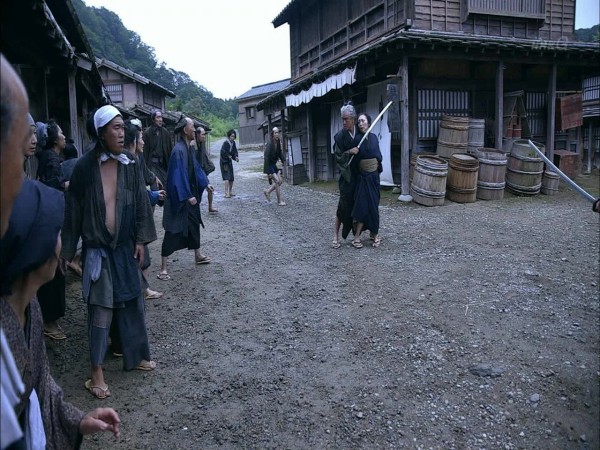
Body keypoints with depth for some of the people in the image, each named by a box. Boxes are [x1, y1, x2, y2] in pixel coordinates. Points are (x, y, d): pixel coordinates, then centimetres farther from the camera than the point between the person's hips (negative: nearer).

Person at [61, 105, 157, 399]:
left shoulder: (130, 164, -1)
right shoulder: (85, 166, -9)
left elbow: (141, 202, 3)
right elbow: (73, 209, -5)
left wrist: (141, 239, 0)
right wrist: (68, 250, -4)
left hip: (125, 246, 3)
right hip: (97, 249, -3)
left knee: (132, 302, 12)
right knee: (101, 309, -2)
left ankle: (135, 356, 29)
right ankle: (96, 373, 8)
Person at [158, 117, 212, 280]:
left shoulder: (188, 148, 7)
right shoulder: (179, 150, -21)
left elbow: (195, 168, 20)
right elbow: (179, 175, -25)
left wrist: (205, 183, 23)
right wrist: (188, 196, -26)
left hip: (190, 194, 10)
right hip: (179, 198, -10)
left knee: (194, 224, 20)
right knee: (173, 230, -7)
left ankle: (198, 255, 37)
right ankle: (163, 267, -1)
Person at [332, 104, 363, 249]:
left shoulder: (361, 133, 2)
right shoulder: (340, 136, -7)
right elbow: (338, 156, -6)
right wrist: (349, 152, -20)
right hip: (347, 175, -3)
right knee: (344, 204, -5)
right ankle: (336, 234, 3)